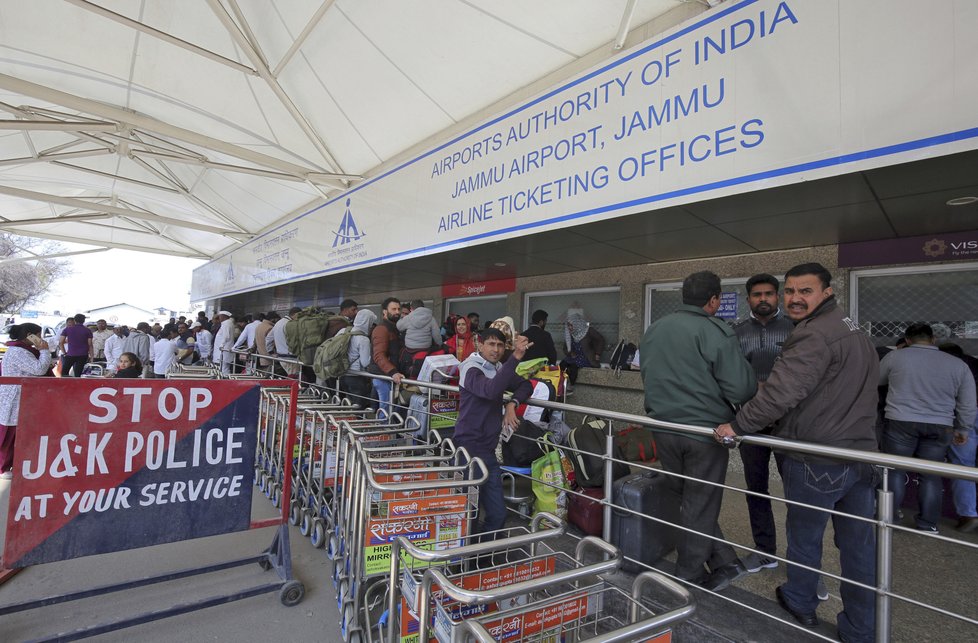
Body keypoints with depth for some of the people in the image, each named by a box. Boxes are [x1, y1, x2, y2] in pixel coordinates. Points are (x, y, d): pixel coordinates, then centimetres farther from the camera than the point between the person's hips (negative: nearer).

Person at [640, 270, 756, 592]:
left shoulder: (654, 330, 7)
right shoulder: (716, 332, -14)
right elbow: (740, 389, -17)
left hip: (663, 428, 5)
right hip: (704, 430, -5)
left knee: (683, 499, 19)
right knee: (700, 505, 11)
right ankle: (688, 575, 24)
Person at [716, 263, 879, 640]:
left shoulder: (814, 334, -20)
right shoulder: (852, 330, 14)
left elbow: (782, 392, -27)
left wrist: (738, 426, -18)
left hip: (816, 460, -8)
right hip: (861, 455, 8)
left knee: (805, 536, 14)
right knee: (859, 545, 15)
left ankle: (801, 604, 35)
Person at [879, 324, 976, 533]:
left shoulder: (895, 356, -2)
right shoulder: (958, 364, 4)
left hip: (901, 422, -2)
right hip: (939, 427, 2)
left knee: (895, 472, 7)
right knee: (931, 476, 11)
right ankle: (927, 524, 17)